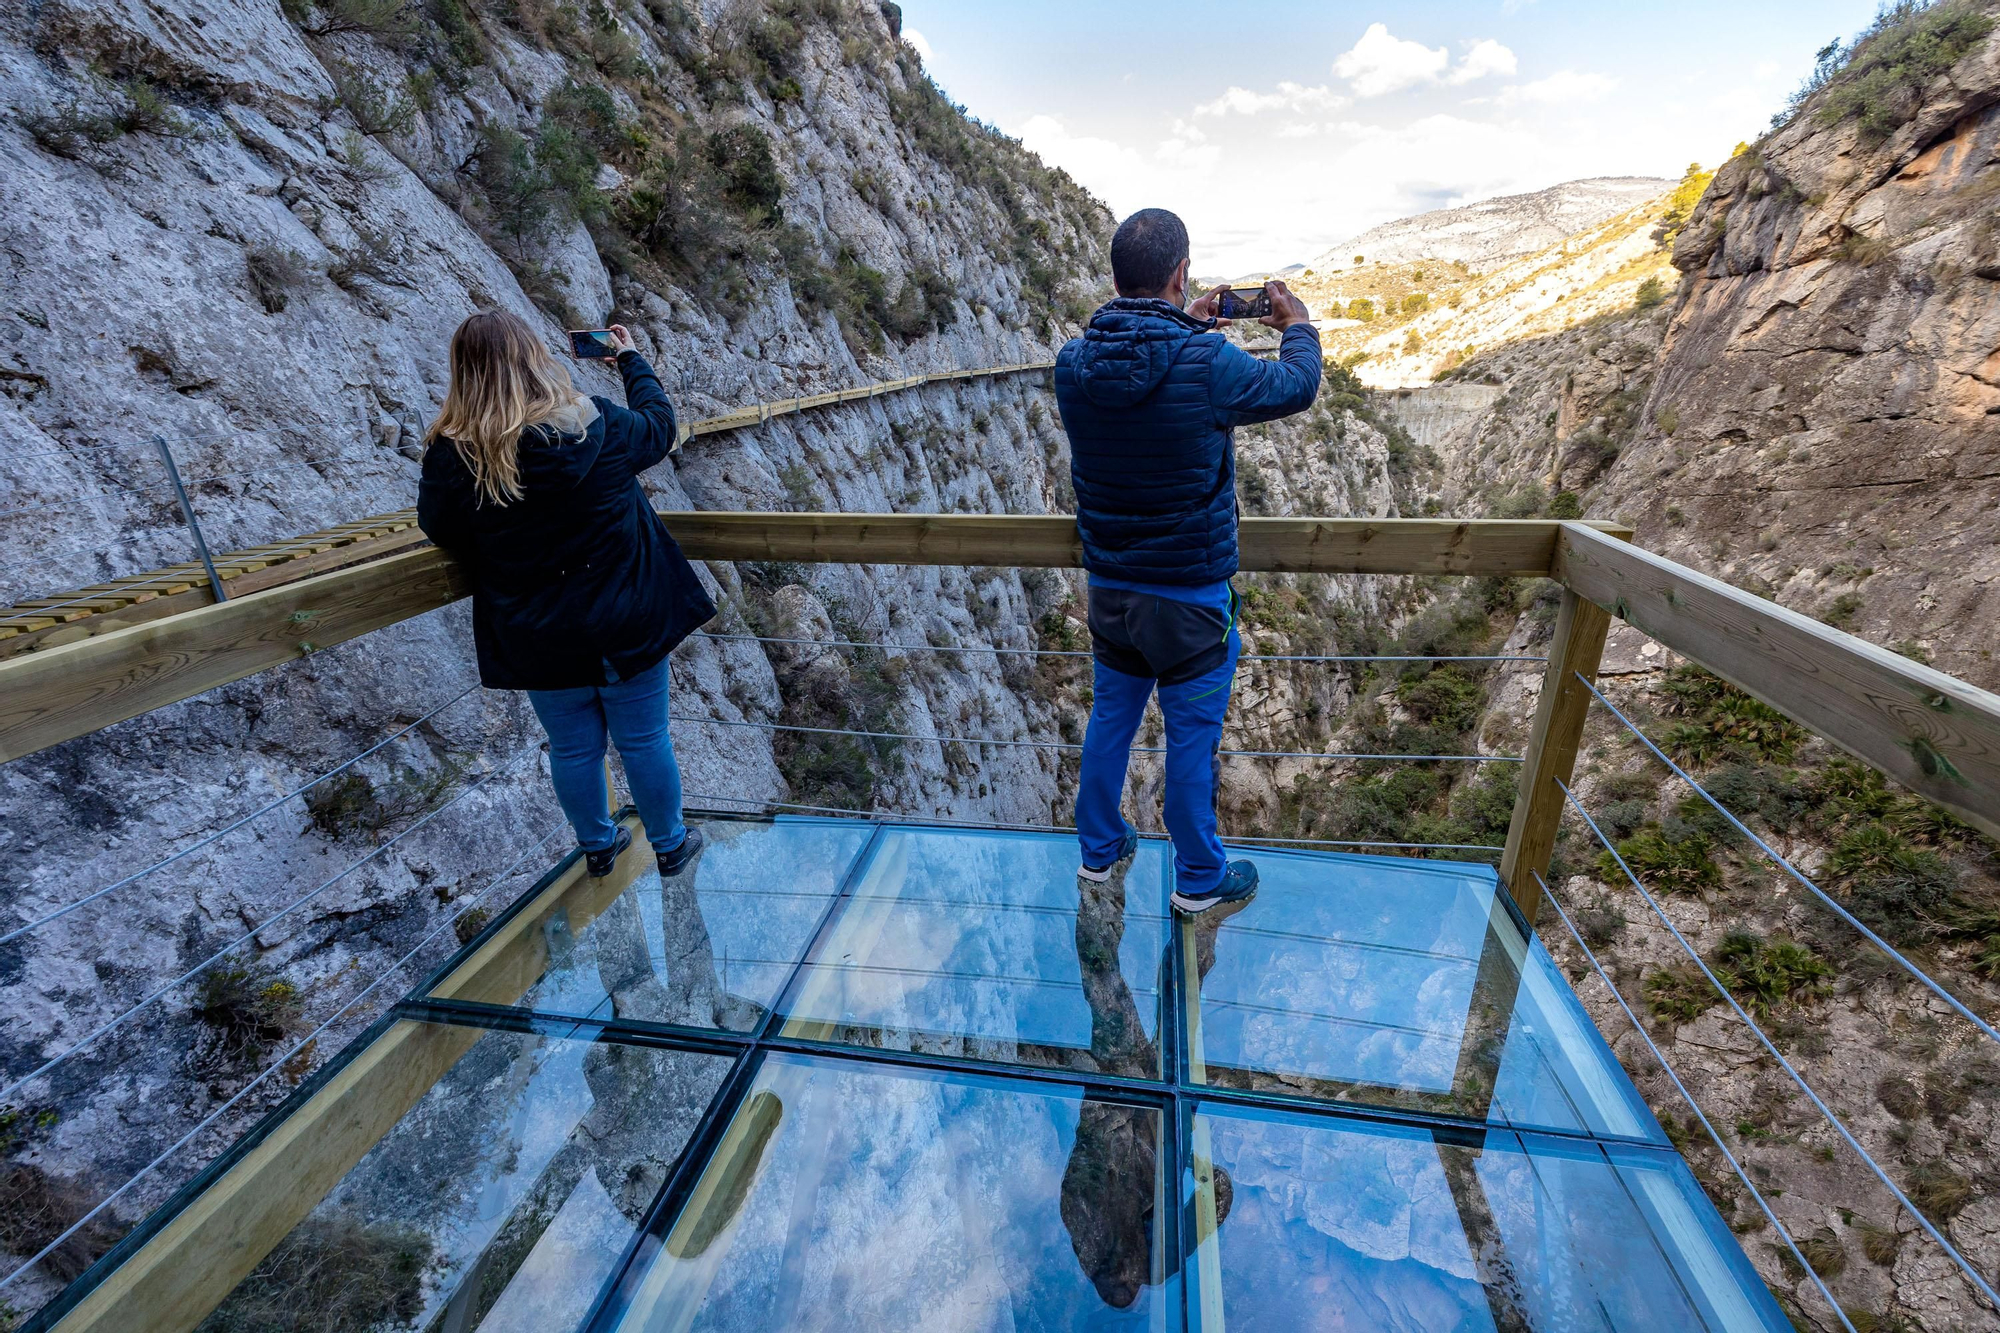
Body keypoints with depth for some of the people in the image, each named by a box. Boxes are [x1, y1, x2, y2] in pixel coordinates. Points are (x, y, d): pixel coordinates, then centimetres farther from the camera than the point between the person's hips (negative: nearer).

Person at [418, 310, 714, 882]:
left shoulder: (452, 458, -13)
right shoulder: (601, 427, -14)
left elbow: (437, 528, 3)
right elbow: (660, 425, 7)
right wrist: (631, 358, 22)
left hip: (537, 641, 1)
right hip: (626, 625, -1)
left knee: (573, 749, 20)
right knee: (644, 740, 15)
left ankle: (597, 845, 42)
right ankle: (671, 845, 34)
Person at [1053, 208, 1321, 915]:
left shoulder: (1073, 362, -7)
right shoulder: (1208, 365, -20)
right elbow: (1297, 386, 1)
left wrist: (1187, 326, 23)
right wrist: (1298, 325, 20)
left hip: (1109, 589, 5)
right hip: (1190, 597, -4)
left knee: (1110, 719, 20)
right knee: (1191, 739, 10)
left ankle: (1099, 848, 38)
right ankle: (1199, 878, 29)